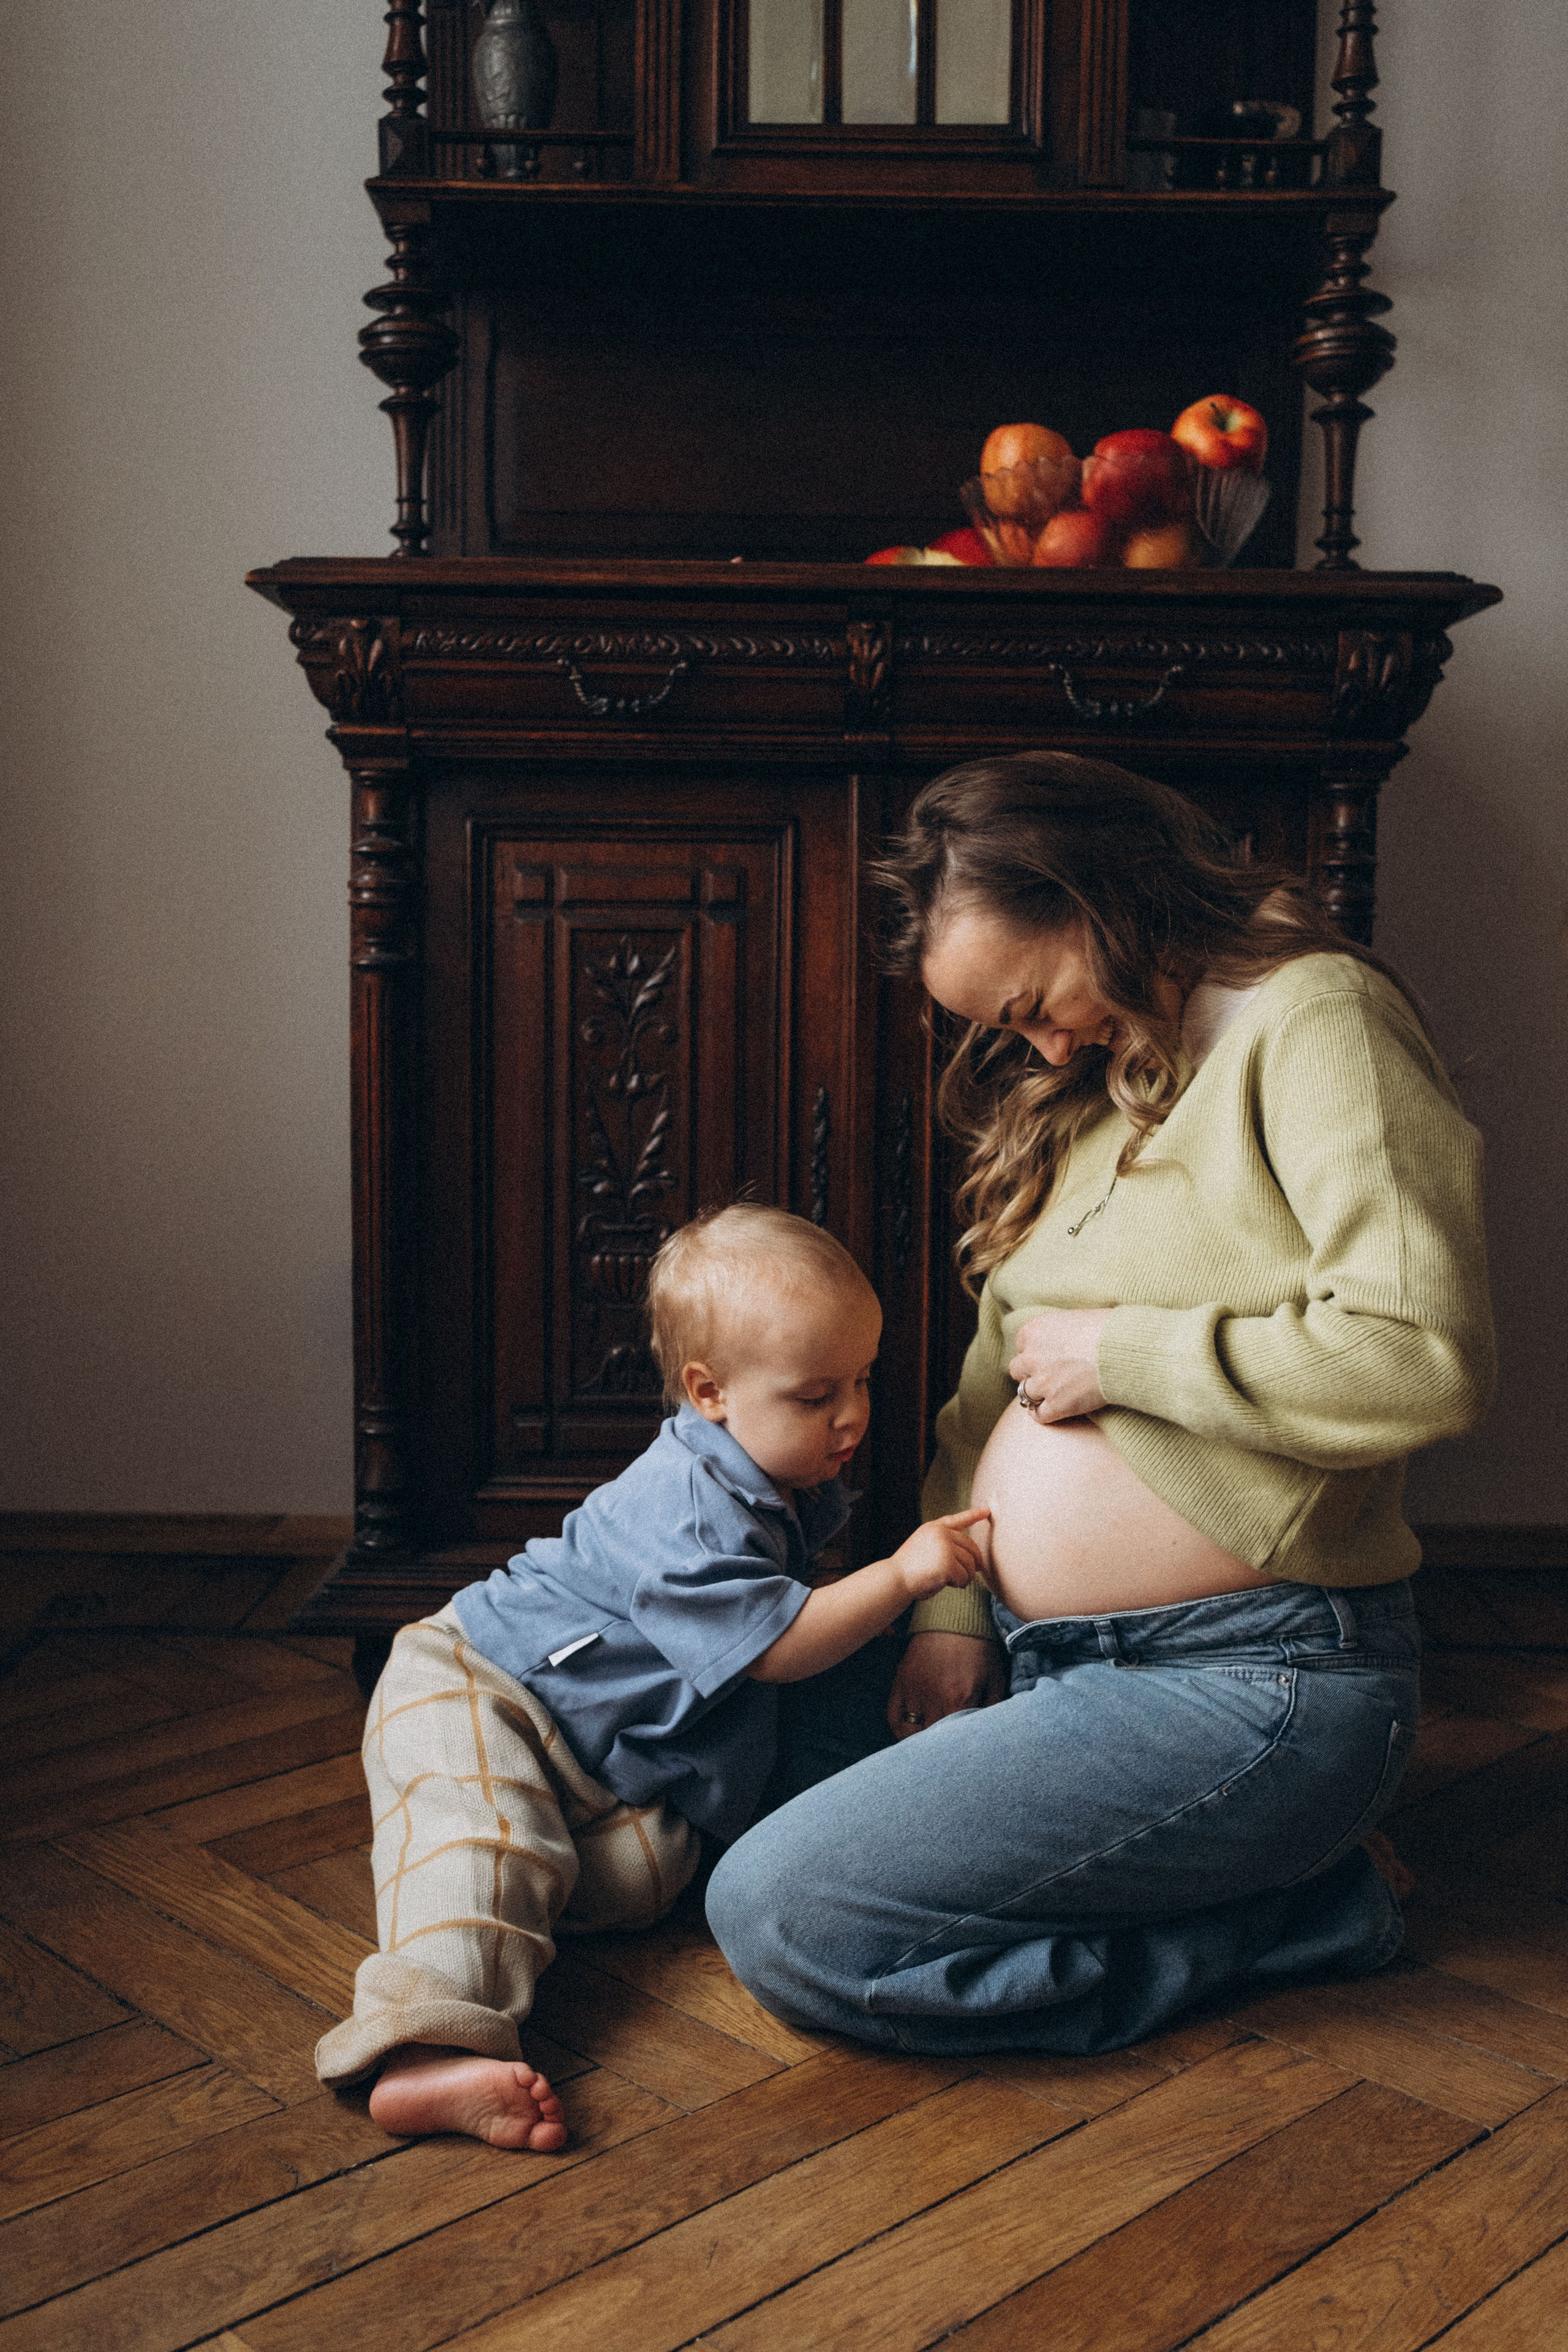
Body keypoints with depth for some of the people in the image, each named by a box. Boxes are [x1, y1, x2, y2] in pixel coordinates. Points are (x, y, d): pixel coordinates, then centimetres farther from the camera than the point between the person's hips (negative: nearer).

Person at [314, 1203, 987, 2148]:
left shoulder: (797, 1487, 5)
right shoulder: (688, 1506, -27)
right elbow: (776, 1644, -27)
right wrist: (902, 1574, -30)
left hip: (606, 1765, 9)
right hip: (473, 1688, -9)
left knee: (652, 1869, -16)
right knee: (484, 1835, -34)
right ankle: (423, 2055, -46)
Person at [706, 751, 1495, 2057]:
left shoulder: (1315, 1021, -11)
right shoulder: (1078, 1085, 16)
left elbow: (1427, 1358, -25)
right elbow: (999, 1372, 16)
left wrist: (1118, 1351, -15)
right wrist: (951, 1608, 4)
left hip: (1246, 1689, -10)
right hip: (1049, 1656, 10)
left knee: (781, 1918, -19)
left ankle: (1295, 1904, -4)